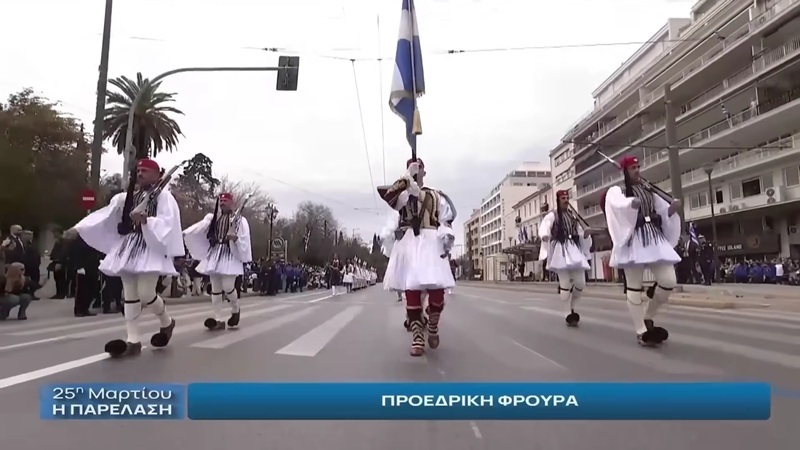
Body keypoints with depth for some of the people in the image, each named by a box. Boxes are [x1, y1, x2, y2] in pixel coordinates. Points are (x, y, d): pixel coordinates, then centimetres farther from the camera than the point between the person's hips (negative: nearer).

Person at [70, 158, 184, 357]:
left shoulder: (163, 196, -3)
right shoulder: (127, 197, 18)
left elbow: (167, 223, -15)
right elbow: (105, 215, 13)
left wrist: (146, 220, -29)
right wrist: (78, 228, 7)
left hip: (150, 249, -7)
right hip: (128, 248, 7)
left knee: (145, 294, -13)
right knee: (130, 295, 3)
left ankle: (167, 322, 16)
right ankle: (133, 341, 7)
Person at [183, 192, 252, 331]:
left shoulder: (239, 219, 0)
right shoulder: (212, 218, 13)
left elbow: (245, 239, -6)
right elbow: (199, 228, 2)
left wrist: (236, 238, -26)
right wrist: (183, 233, -10)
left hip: (230, 256, -5)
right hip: (215, 255, 5)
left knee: (227, 286, -13)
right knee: (215, 288, 3)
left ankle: (236, 309, 16)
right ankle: (219, 320, 8)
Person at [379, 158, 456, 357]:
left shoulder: (436, 196, 18)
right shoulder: (402, 194, 13)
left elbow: (445, 221, 12)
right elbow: (388, 196, -11)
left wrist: (447, 239, -6)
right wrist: (407, 176, -12)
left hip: (430, 243, 0)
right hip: (408, 243, 0)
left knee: (436, 288, -10)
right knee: (411, 290, -6)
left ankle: (433, 327, 18)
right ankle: (417, 339, 1)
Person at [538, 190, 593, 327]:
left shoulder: (573, 215, 17)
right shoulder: (552, 215, 0)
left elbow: (580, 234, 22)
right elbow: (543, 227, -18)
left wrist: (586, 234, -1)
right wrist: (544, 235, -41)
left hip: (575, 249, 5)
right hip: (560, 250, -5)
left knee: (581, 283, 0)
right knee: (565, 284, -6)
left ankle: (571, 306, 24)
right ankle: (569, 314, 4)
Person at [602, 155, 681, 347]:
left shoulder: (648, 190, 20)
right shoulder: (616, 191, 2)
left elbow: (664, 212, 19)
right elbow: (619, 205, -22)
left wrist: (673, 208, -3)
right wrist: (632, 204, -44)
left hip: (655, 239, 6)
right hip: (633, 241, -5)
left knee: (669, 280, -3)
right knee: (635, 287, -2)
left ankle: (648, 317, 19)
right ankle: (641, 331, 7)